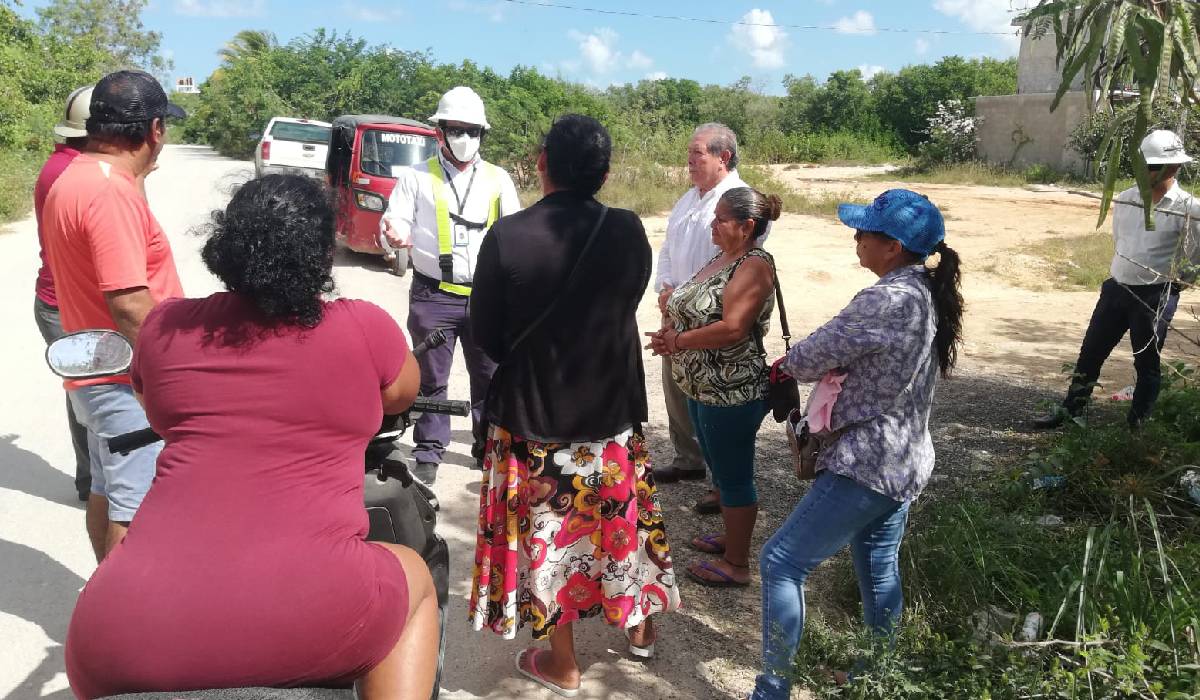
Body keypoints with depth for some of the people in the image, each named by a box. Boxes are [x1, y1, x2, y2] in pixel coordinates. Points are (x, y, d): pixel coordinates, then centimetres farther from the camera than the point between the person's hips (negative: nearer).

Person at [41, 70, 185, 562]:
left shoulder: (71, 180, 10)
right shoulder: (111, 192, -22)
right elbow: (129, 304, -26)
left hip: (96, 375, 10)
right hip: (129, 383, -10)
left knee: (107, 493, 21)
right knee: (135, 512, -2)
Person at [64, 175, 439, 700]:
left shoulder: (164, 326, 11)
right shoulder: (365, 329, 2)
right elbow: (404, 395, 24)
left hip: (124, 641, 3)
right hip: (305, 621, -2)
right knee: (414, 578, 26)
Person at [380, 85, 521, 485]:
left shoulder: (498, 178, 10)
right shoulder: (416, 178, 4)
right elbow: (396, 221, -1)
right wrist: (395, 233, -24)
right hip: (433, 295, -2)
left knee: (490, 376, 10)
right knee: (431, 379, 6)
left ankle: (488, 447, 27)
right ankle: (428, 455, 19)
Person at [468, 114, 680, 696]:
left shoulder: (507, 235, -18)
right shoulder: (629, 232, -11)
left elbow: (485, 332, -8)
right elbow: (625, 307, 4)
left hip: (530, 411, -2)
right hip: (612, 407, 3)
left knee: (545, 529, 13)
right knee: (621, 518, 21)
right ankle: (639, 626, 41)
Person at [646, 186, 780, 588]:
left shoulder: (754, 266, -18)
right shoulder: (723, 259, 11)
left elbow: (732, 328, -27)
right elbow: (697, 311, 18)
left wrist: (678, 340, -18)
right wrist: (671, 335, -1)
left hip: (732, 392, -10)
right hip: (703, 387, 10)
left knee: (733, 476, 3)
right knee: (719, 469, 22)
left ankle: (737, 564, 16)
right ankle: (731, 537, 40)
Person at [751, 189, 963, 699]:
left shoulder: (888, 299, -24)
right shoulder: (929, 294, 6)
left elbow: (808, 359, -17)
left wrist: (789, 362, 5)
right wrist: (826, 364, -2)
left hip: (867, 465, -10)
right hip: (905, 460, 10)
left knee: (781, 562, -2)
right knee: (878, 570, 23)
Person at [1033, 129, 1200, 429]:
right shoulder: (1125, 199, 3)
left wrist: (1168, 279, 2)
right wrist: (1127, 272, 14)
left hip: (1156, 298, -5)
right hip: (1116, 289, 5)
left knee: (1147, 363, 7)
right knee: (1090, 352, 10)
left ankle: (1136, 425, 20)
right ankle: (1069, 410, 22)